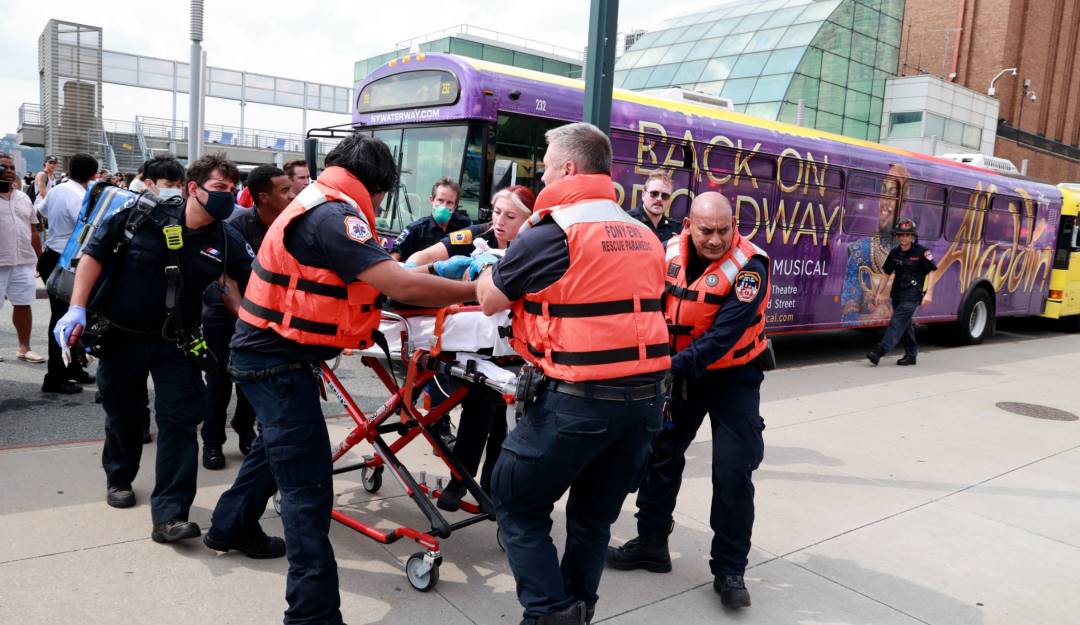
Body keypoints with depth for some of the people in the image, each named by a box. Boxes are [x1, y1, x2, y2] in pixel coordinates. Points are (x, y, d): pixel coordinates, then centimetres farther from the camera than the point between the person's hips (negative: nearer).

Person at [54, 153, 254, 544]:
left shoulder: (227, 240, -9)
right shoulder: (143, 215, -12)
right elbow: (95, 255, -6)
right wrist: (77, 309, -13)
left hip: (176, 343, 0)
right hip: (120, 336, 0)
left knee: (180, 422, -8)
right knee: (124, 415, 18)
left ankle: (169, 515, -4)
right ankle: (119, 478, 46)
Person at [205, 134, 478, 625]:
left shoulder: (317, 204, 13)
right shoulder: (333, 214, -21)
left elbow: (380, 273, 13)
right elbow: (401, 286, -29)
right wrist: (478, 290, -18)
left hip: (267, 351, 11)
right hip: (278, 361, -11)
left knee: (275, 447, 31)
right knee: (308, 486, -9)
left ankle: (230, 527, 52)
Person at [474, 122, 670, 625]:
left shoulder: (551, 231, -9)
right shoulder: (644, 235, 14)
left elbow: (491, 302, 1)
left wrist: (485, 266, 19)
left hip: (580, 396, -7)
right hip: (646, 395, 7)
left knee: (516, 502, 10)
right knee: (594, 515, 20)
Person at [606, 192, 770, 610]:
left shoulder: (748, 267, -23)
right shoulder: (671, 253, -8)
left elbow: (723, 336, -29)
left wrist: (673, 368, -36)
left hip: (732, 375, -5)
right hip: (679, 371, 5)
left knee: (733, 470, -7)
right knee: (659, 451, 11)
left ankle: (729, 570, 10)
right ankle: (651, 543, 28)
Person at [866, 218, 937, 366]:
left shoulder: (921, 252, -6)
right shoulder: (894, 253, 8)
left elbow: (931, 272, -4)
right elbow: (886, 274, 13)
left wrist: (928, 293, -12)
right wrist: (878, 293, 10)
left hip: (912, 294, -6)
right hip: (897, 293, 6)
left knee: (897, 322, -14)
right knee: (906, 324, 12)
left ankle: (880, 351, -24)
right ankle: (911, 354, 22)